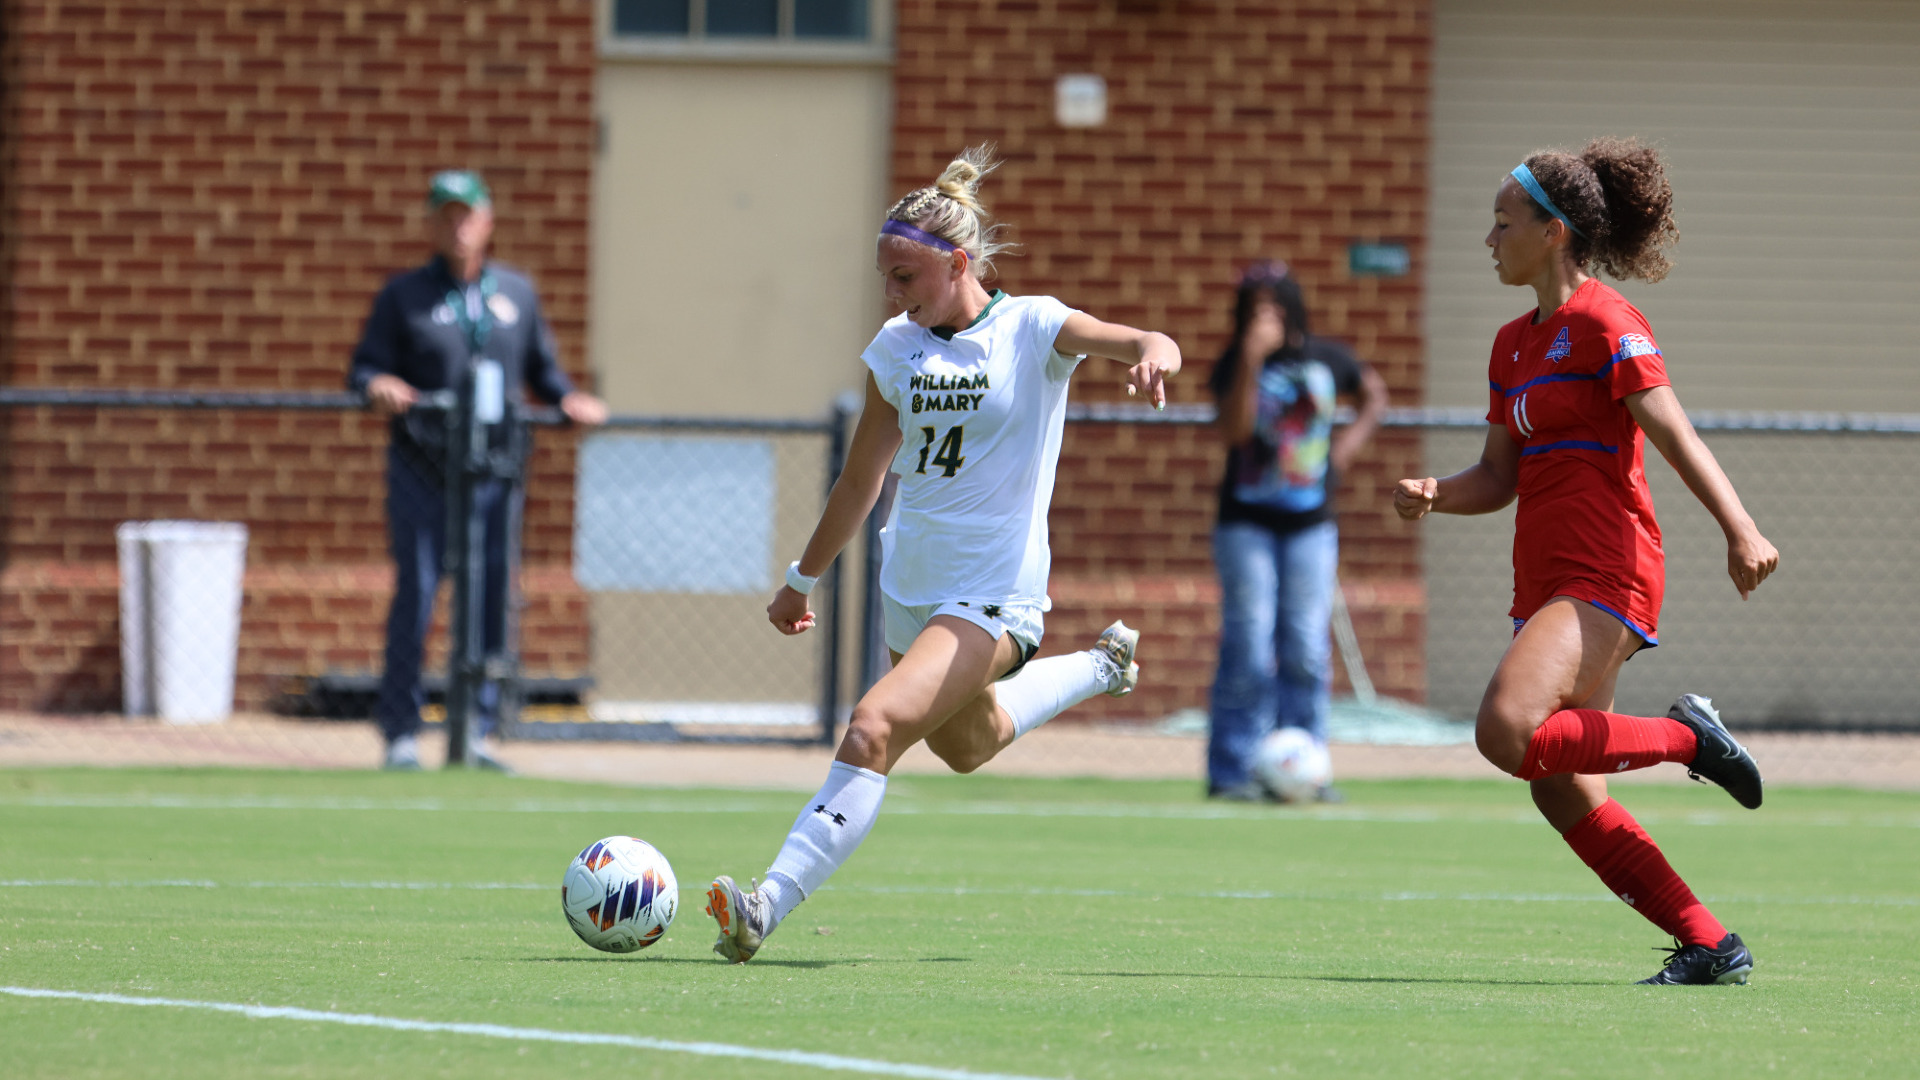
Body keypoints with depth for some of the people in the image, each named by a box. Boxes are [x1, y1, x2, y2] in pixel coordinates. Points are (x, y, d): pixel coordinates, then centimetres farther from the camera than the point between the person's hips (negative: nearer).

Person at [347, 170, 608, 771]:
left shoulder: (517, 293, 15)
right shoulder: (404, 295, 7)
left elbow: (541, 367, 19)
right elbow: (364, 368, 3)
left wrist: (567, 398, -1)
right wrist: (377, 385, -19)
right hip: (420, 470, -2)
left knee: (490, 601, 0)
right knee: (415, 593, -6)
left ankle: (475, 735, 8)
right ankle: (400, 736, 1)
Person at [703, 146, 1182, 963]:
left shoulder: (1032, 328, -10)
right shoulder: (896, 347, 5)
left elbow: (1146, 343, -25)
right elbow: (863, 476, 16)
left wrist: (1153, 352, -49)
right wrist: (804, 579, 23)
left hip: (993, 595, -7)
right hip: (909, 588, 7)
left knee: (873, 729, -25)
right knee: (963, 746, 26)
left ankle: (770, 905, -28)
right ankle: (1099, 668, 51)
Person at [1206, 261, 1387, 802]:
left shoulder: (1328, 360, 5)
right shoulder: (1234, 365, -3)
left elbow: (1374, 393, 24)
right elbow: (1233, 429, -20)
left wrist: (1353, 437, 7)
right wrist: (1251, 361, -27)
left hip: (1310, 526, 3)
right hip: (1247, 525, -3)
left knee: (1306, 651, 0)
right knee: (1248, 651, -9)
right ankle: (1230, 772, -5)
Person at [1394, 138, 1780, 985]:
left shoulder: (1605, 325, -8)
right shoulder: (1514, 344, 18)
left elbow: (1675, 437, -16)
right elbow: (1500, 476, 21)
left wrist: (1740, 531, -28)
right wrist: (1434, 495, 0)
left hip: (1605, 577, -9)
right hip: (1545, 585, 9)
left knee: (1507, 732, -27)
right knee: (1561, 792, 2)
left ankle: (1685, 736, -7)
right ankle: (1710, 946, 7)